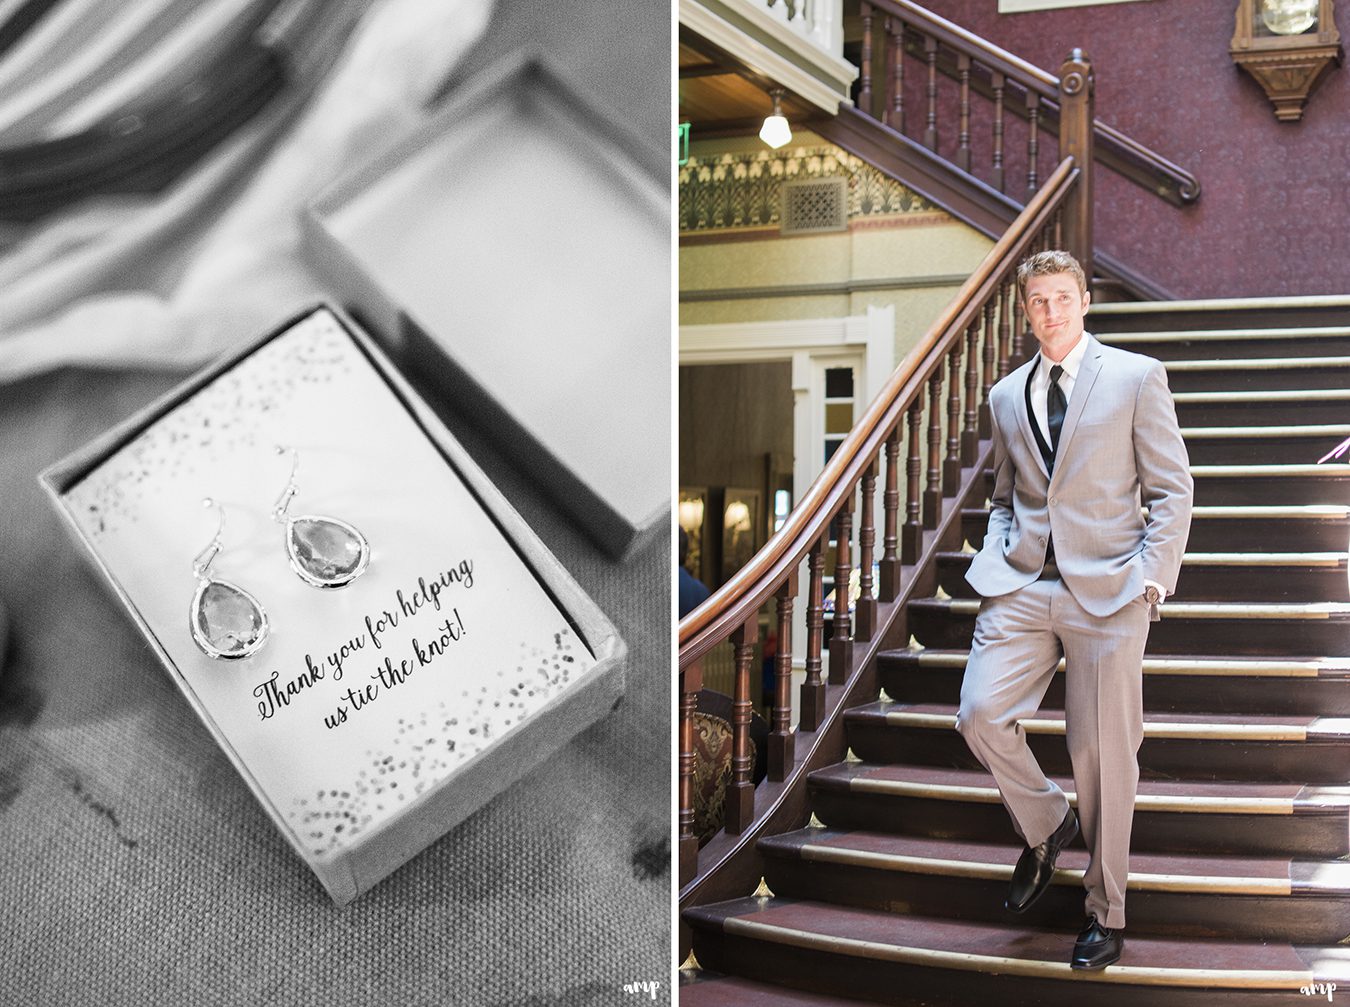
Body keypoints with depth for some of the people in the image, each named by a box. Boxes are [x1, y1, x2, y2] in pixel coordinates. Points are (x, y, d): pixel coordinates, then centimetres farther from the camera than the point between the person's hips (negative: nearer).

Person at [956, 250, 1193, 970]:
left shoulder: (1136, 377, 3)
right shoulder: (1006, 396, 15)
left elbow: (1172, 489, 2)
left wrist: (1150, 579, -8)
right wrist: (994, 560, 5)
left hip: (1106, 588, -3)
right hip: (1020, 587, 4)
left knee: (1103, 753, 0)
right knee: (980, 715, -13)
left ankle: (1105, 910, 18)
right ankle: (1044, 827, 17)